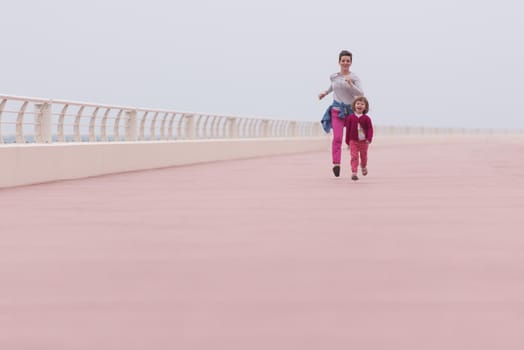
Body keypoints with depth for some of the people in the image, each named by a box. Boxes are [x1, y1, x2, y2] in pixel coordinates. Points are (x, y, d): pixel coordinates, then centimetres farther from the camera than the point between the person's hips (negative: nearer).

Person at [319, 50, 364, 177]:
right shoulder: (333, 76, 3)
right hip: (337, 110, 0)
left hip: (351, 110, 0)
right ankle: (336, 164, -20)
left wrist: (350, 84, -28)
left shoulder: (354, 77, -5)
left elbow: (361, 94, -16)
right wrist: (326, 92, 23)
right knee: (337, 138, -19)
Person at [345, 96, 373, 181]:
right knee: (354, 157, -10)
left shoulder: (366, 118, -4)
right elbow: (348, 129, 2)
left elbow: (370, 129, -6)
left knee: (363, 156, 18)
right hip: (353, 141, -1)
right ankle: (354, 173, -13)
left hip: (364, 141, 1)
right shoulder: (350, 118, -3)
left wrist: (369, 139, -19)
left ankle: (364, 167, 46)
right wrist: (347, 141, 2)